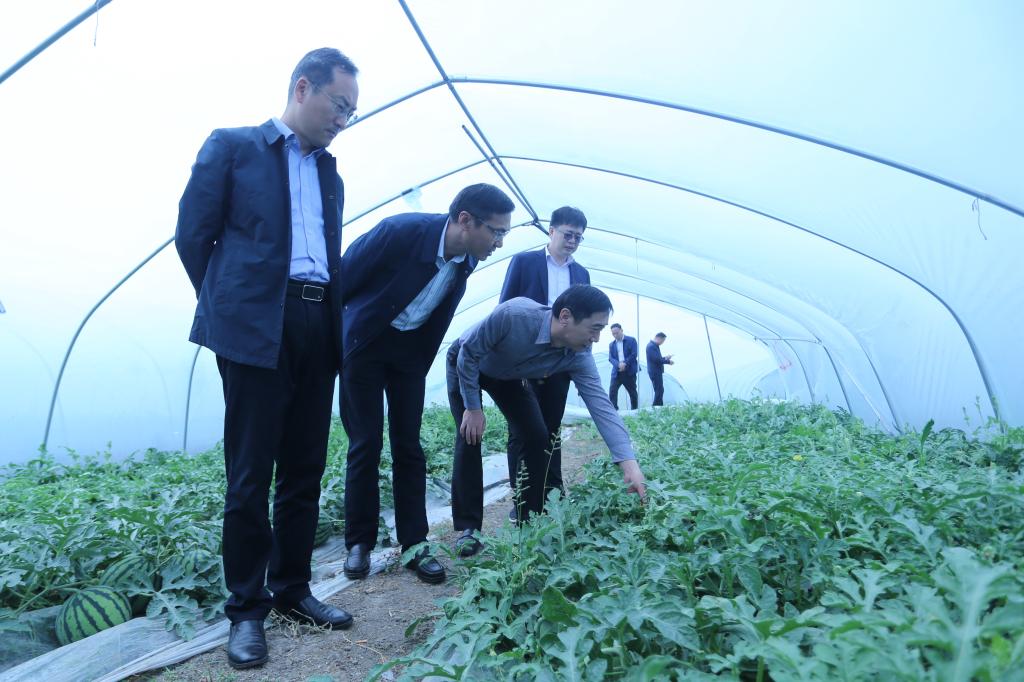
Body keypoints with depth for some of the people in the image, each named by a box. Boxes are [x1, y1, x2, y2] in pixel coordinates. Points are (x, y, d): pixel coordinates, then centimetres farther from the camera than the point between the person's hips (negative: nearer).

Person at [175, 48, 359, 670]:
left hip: (318, 330, 5)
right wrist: (227, 306, 5)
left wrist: (333, 322, 9)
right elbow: (193, 234, 3)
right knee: (250, 478, 0)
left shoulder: (331, 174, 21)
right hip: (255, 331, -5)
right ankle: (246, 610, 15)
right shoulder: (232, 146, 6)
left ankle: (292, 589, 25)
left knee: (304, 474, 10)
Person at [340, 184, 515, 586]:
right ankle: (359, 543, 14)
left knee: (408, 447, 3)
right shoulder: (400, 231, -27)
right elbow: (342, 277, -15)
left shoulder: (467, 258, -10)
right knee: (366, 445, -1)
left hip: (411, 349, 4)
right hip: (364, 343, -4)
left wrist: (425, 363, 13)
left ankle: (414, 545, 11)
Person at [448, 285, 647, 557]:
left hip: (508, 377, 5)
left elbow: (602, 406, -30)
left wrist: (629, 464, -39)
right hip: (465, 364, -4)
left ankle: (529, 521, 11)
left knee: (537, 437, -5)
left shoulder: (577, 357, -26)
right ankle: (467, 527, -2)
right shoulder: (514, 314, -42)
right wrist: (472, 407, -23)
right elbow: (469, 353, -28)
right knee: (470, 437, -16)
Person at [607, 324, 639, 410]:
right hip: (617, 372, 3)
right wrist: (618, 364, -17)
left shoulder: (631, 340, 2)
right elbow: (610, 358, 2)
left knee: (633, 393, 6)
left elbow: (634, 354, -7)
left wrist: (625, 364, -16)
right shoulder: (611, 344, 12)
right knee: (612, 391, -11)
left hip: (629, 371, -2)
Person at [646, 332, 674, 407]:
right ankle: (655, 407, -5)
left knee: (659, 390, 14)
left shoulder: (654, 345, 15)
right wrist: (668, 361, -14)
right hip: (655, 372, -11)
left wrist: (665, 358, 11)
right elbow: (656, 360, -24)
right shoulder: (651, 346, -18)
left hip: (656, 371, 11)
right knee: (659, 390, -9)